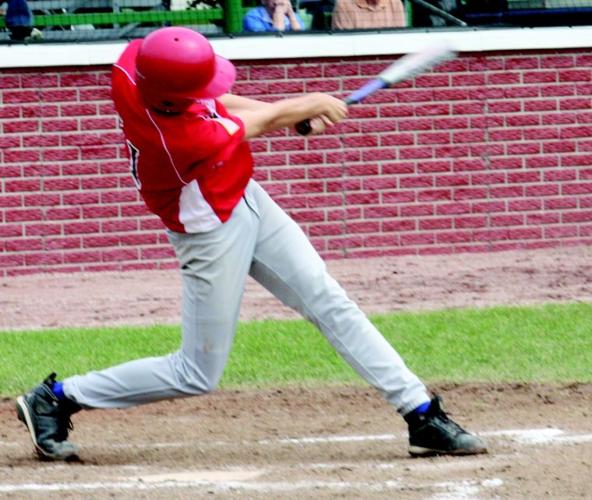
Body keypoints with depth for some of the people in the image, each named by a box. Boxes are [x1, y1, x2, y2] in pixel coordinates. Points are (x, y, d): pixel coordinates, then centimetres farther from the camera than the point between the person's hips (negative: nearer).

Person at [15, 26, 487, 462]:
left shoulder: (137, 61, -18)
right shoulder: (178, 138, -38)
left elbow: (217, 103, 2)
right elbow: (246, 125, -18)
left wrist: (297, 115, -2)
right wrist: (309, 104, 0)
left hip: (246, 200, 8)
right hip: (216, 235, -8)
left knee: (330, 303, 6)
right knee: (197, 375, 6)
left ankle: (422, 415, 10)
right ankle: (55, 399, 18)